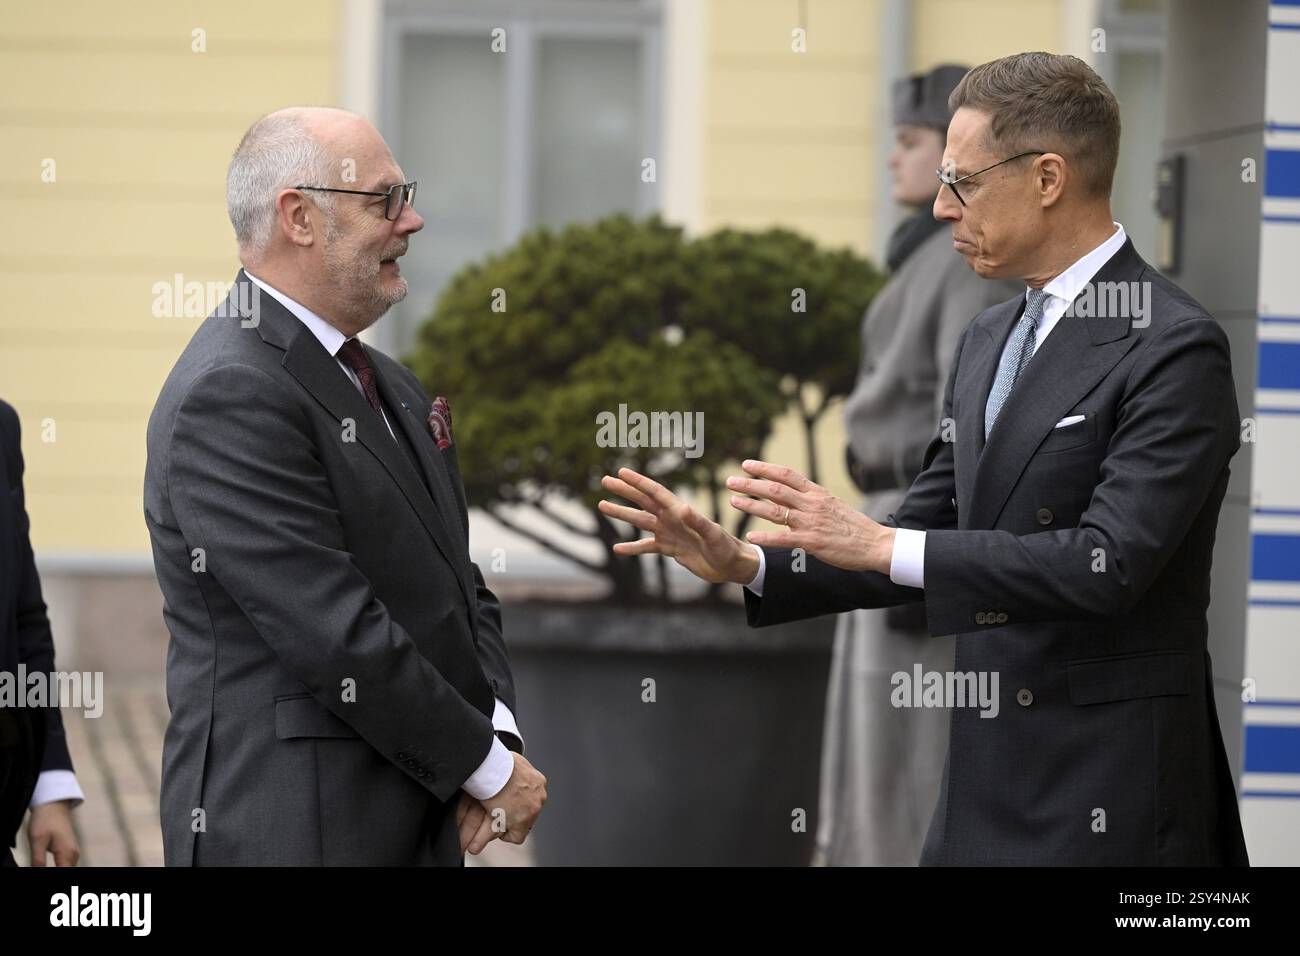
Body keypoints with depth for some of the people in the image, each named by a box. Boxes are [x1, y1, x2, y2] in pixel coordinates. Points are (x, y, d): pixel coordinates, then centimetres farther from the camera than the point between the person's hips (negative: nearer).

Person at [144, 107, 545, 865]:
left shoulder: (389, 385, 15)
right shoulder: (229, 397, -16)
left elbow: (458, 589, 16)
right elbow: (339, 639, -20)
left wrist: (498, 734, -2)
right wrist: (491, 768, -12)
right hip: (297, 831, -8)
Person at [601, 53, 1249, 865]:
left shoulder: (1175, 347, -14)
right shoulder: (989, 341, 14)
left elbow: (1109, 562, -23)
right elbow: (928, 546, 15)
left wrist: (881, 545, -23)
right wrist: (744, 564, 1)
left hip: (1107, 796, -8)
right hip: (986, 777, 8)